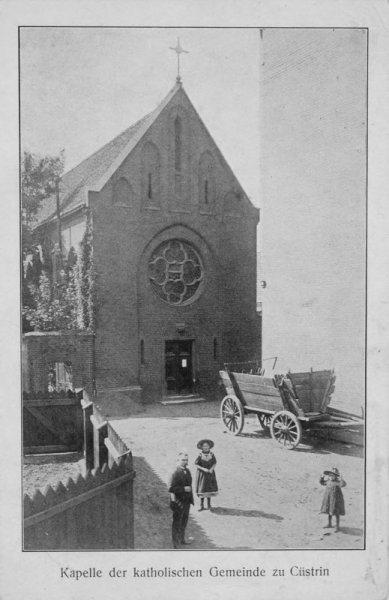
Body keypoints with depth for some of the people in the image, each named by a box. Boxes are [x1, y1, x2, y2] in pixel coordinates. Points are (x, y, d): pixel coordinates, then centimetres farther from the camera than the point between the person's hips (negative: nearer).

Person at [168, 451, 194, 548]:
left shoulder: (187, 471, 5)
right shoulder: (176, 473, -21)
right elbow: (171, 488, -24)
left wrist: (191, 498, 15)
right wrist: (184, 489, -27)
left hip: (187, 501, 8)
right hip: (179, 501, -8)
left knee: (184, 520, 19)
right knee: (177, 521, 4)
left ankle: (182, 539, 35)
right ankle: (176, 542, 16)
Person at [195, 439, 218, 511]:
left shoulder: (212, 454, -6)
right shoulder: (200, 455, -12)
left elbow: (214, 463, 3)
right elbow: (196, 464, -9)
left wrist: (212, 469, -15)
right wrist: (203, 469, -19)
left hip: (210, 474, 2)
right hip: (202, 474, -2)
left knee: (210, 489, 6)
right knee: (202, 489, 1)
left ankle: (209, 505, 21)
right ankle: (201, 505, 13)